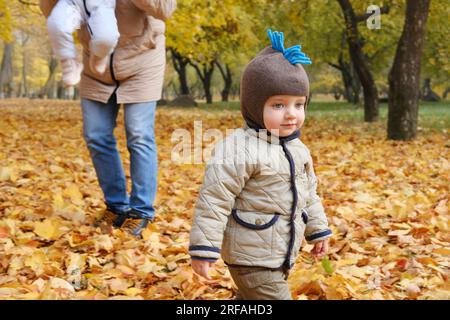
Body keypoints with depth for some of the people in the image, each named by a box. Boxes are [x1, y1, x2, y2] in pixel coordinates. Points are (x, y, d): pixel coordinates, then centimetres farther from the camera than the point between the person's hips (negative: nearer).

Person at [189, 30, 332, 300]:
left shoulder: (298, 149, 7)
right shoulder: (239, 149, -20)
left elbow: (309, 194, 20)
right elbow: (214, 200, -20)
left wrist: (318, 231, 24)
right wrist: (204, 249, -20)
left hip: (283, 255, 8)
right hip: (252, 259, -8)